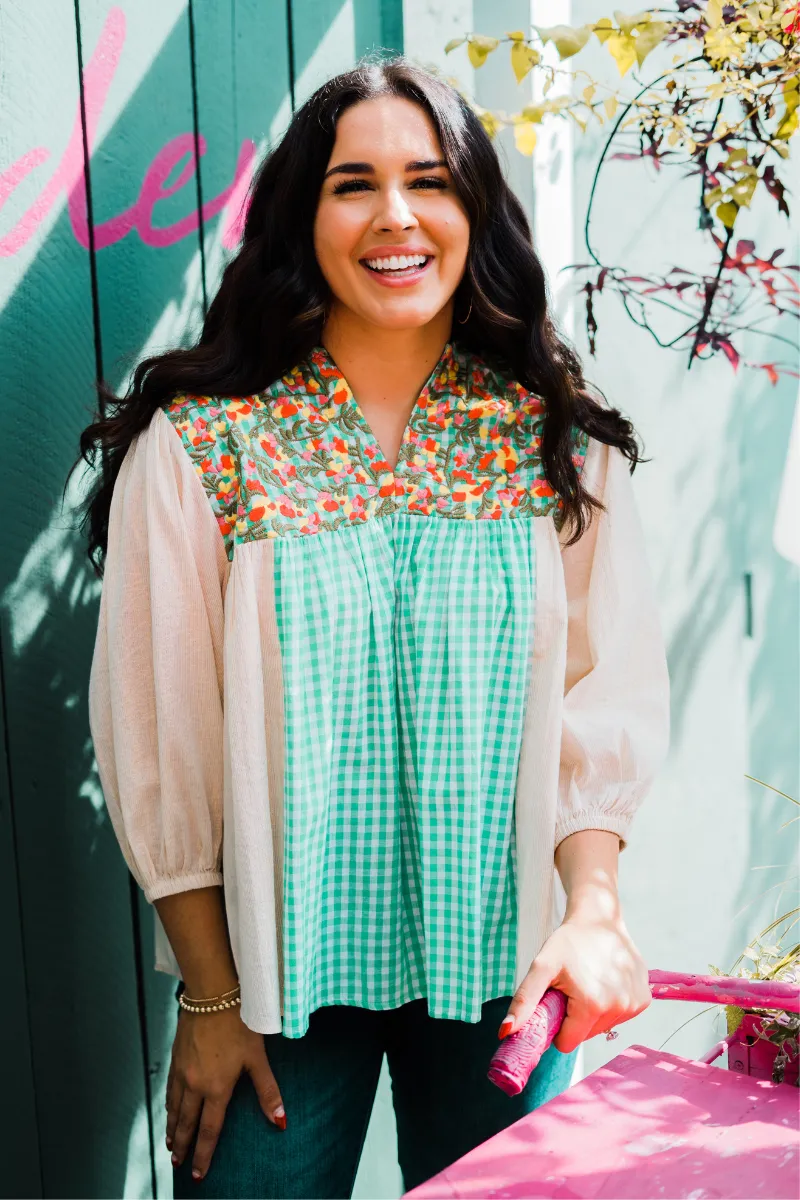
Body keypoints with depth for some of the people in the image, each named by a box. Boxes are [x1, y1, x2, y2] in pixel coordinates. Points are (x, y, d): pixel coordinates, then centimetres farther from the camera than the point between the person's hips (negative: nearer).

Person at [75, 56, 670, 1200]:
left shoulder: (560, 442, -1)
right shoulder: (195, 444, -8)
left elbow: (610, 691, -2)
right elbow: (160, 739, -6)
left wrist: (593, 907, -16)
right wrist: (212, 997, -4)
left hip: (502, 967, 2)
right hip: (281, 964, -2)